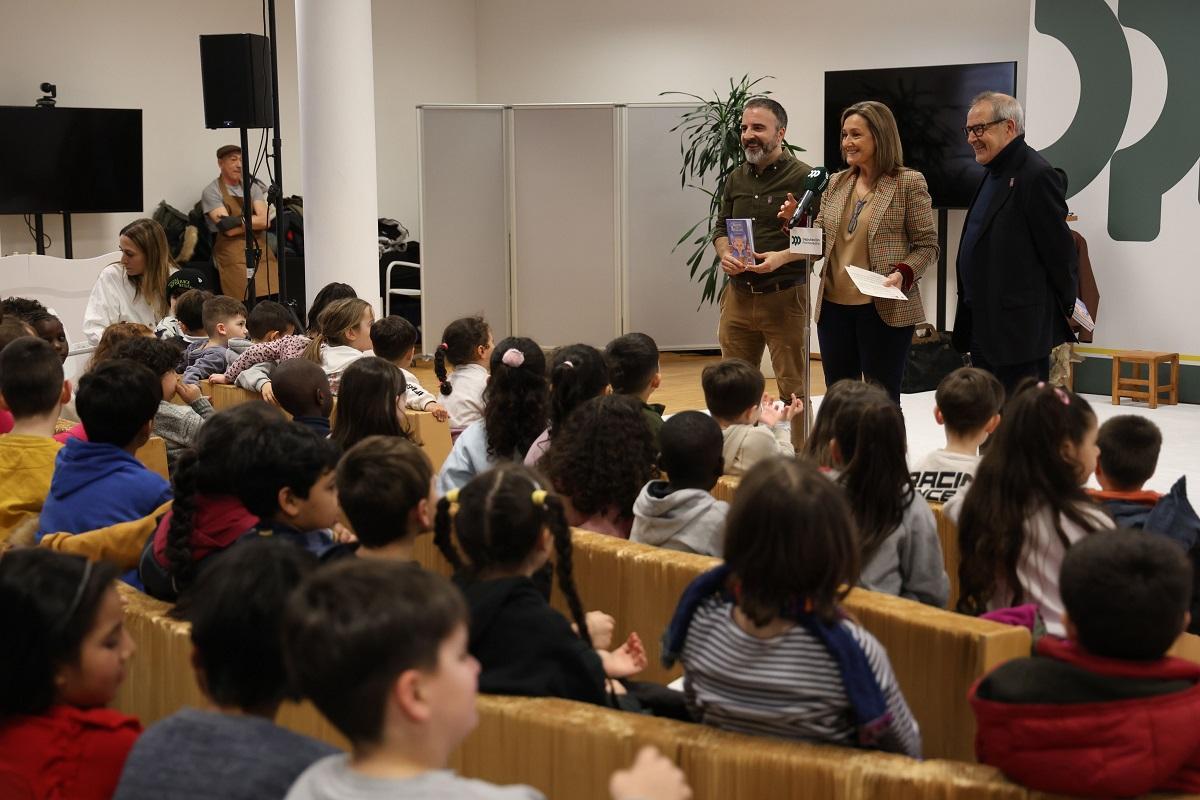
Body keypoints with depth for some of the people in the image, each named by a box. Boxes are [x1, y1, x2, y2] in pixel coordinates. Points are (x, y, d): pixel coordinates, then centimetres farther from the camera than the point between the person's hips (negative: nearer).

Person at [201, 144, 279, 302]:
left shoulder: (252, 188, 18)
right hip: (233, 256, -5)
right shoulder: (211, 192, 3)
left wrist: (237, 220, -8)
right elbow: (229, 230, -9)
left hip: (261, 251, 5)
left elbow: (265, 221, 2)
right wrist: (253, 222, 0)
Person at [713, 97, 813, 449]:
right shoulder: (736, 179, 12)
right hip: (738, 296, 6)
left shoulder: (803, 178, -6)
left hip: (785, 297, -6)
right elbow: (720, 228, 18)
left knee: (793, 386, 1)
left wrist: (781, 257, -22)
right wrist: (724, 254, -4)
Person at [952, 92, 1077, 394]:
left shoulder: (1036, 175, -15)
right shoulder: (995, 175, 16)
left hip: (1019, 331, -10)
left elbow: (1059, 251, -14)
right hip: (984, 329, 10)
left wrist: (1063, 310, -6)